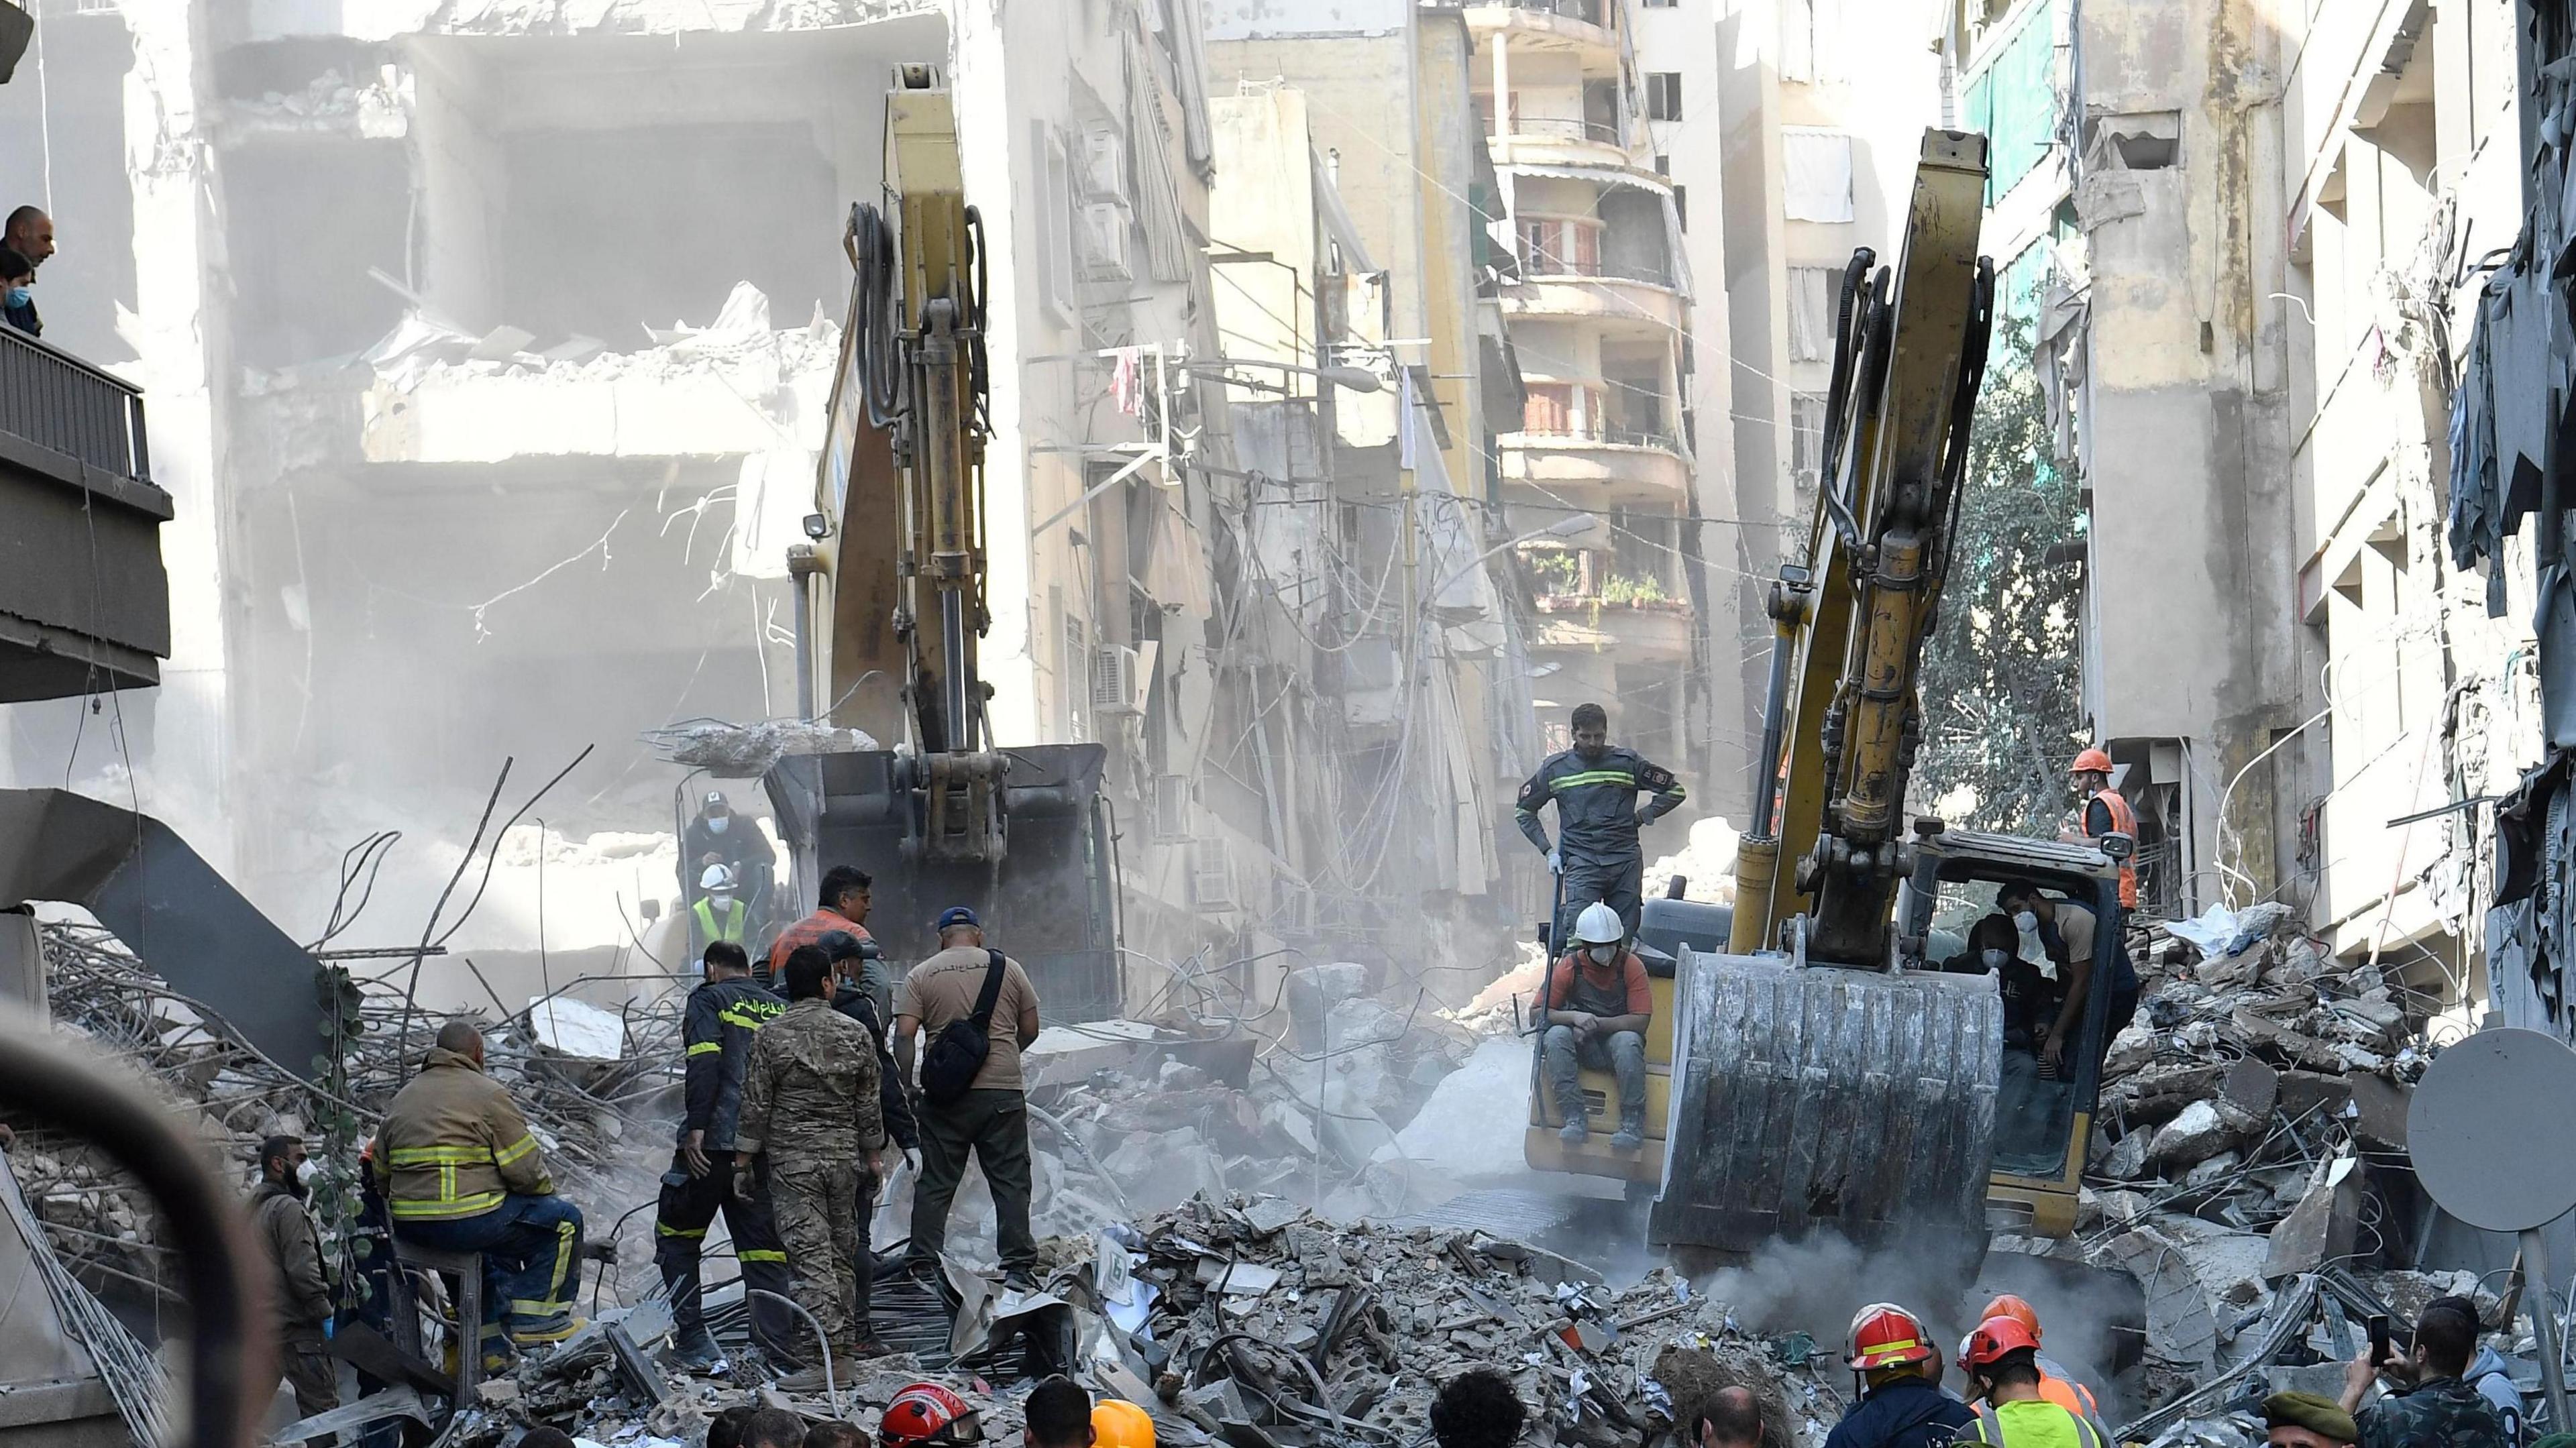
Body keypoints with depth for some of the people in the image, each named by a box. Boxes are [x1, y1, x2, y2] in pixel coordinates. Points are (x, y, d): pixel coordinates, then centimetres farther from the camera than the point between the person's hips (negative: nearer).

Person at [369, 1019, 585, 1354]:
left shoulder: (401, 1100, 17)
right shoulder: (489, 1094, -5)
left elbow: (381, 1176, 18)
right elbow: (526, 1171, -8)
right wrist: (545, 1189, 13)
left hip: (408, 1230, 8)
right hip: (467, 1222, -8)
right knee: (564, 1219, 9)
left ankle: (488, 1339, 32)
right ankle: (534, 1317, 9)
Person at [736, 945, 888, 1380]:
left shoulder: (770, 1037, -7)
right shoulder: (855, 1034, 2)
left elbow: (755, 1106, -6)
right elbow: (868, 1104, 8)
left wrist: (742, 1163, 1)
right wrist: (873, 1154, 19)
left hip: (791, 1160, -3)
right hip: (844, 1157, 3)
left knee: (809, 1253, -7)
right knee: (841, 1249, 15)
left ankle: (830, 1350, -16)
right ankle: (848, 1341, 22)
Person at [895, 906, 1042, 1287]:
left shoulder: (921, 975, 4)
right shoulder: (1008, 969, 6)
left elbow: (904, 1034, -5)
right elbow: (1030, 1030, 10)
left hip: (945, 1095, 0)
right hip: (1003, 1089, 0)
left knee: (935, 1183, 7)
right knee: (1011, 1181, 3)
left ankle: (922, 1265, 5)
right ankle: (1018, 1266, -1)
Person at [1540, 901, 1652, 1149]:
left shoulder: (1631, 966, -7)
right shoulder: (1569, 967, -3)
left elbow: (1641, 1021, -13)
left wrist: (1596, 1023, -23)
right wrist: (1575, 1018, -25)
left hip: (1617, 1039, -2)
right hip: (1583, 1047, 2)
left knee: (1628, 1041, -36)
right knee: (1557, 1035, -30)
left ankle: (1633, 1124, -31)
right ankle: (1574, 1119, -33)